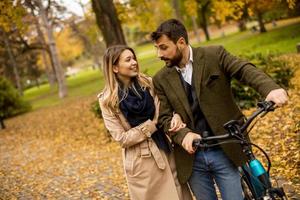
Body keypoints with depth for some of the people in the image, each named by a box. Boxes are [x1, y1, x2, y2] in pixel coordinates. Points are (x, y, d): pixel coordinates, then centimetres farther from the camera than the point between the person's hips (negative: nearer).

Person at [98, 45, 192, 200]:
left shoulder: (147, 83, 1)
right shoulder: (108, 101, -10)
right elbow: (122, 138, -12)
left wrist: (175, 117, -18)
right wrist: (153, 124, -15)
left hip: (165, 153, 4)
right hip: (140, 161, -4)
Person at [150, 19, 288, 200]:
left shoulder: (214, 55, -3)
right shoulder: (161, 79, 3)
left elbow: (245, 70, -15)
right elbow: (165, 117, -1)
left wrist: (271, 89, -35)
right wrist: (183, 135, -22)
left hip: (224, 151, -2)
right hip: (191, 157, 2)